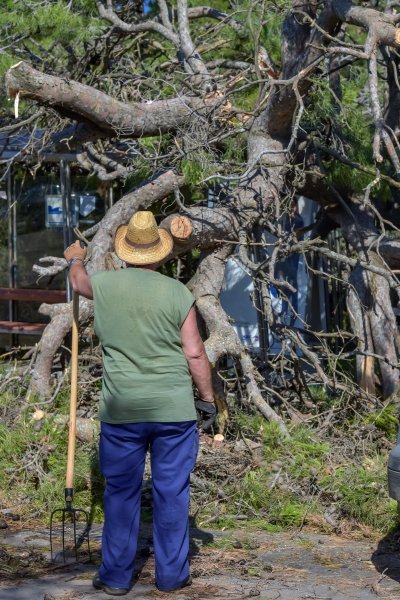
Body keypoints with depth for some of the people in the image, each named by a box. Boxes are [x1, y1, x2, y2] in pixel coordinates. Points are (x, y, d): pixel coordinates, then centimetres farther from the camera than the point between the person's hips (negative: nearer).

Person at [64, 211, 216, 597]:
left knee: (121, 492, 10)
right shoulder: (177, 293, -6)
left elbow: (78, 282, 24)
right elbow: (195, 354, -4)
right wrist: (208, 399, 9)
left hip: (121, 411, 1)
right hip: (174, 410, -1)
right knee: (171, 492, 8)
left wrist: (75, 260, 47)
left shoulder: (104, 285, -1)